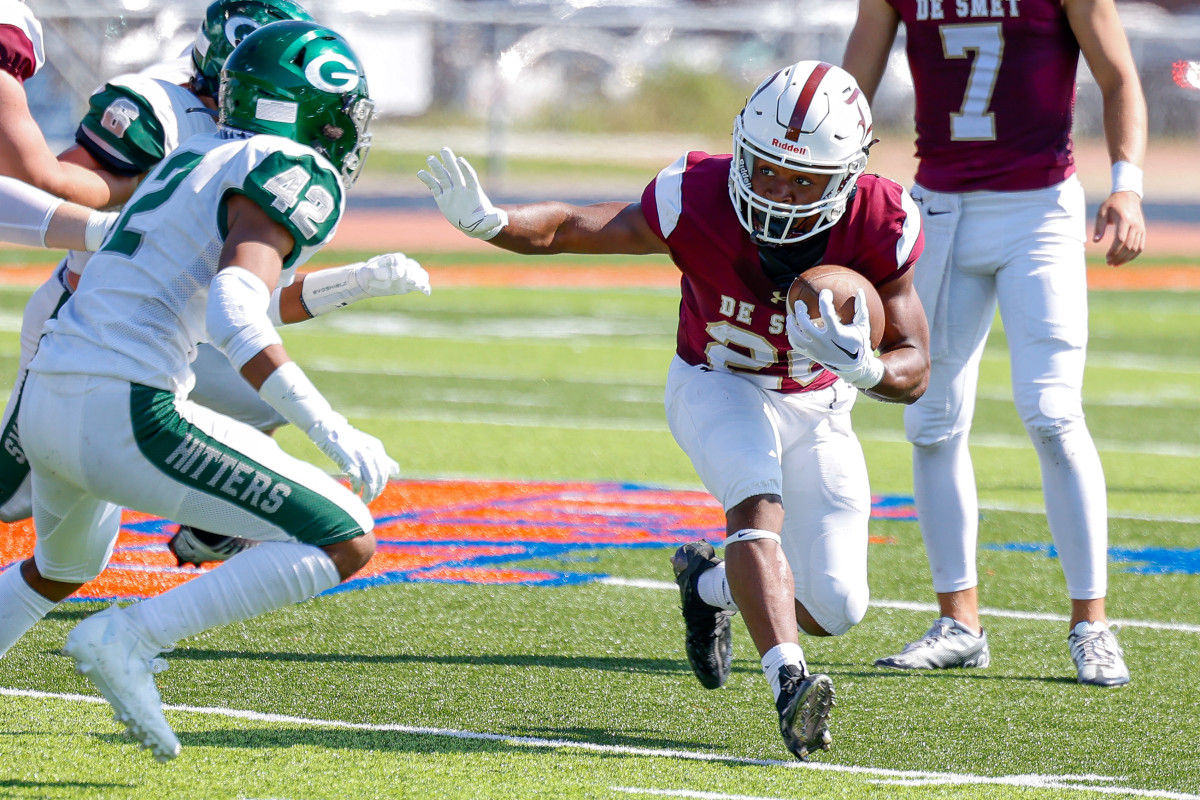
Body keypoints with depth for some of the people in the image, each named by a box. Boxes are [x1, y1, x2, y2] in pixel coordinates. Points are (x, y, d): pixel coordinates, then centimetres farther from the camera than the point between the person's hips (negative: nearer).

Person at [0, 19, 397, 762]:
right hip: (129, 419, -9)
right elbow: (234, 316, -21)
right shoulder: (295, 177, -7)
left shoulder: (199, 160, 20)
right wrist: (334, 434, -24)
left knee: (62, 569, 38)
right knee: (346, 544, -5)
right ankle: (130, 640, -11)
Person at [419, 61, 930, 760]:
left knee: (836, 609, -2)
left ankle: (711, 583, 26)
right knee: (758, 502, -35)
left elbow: (915, 370, -18)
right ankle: (789, 682, -44)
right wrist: (487, 221, -40)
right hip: (717, 386, -2)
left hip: (816, 405, 3)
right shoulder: (700, 200, -29)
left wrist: (863, 369, -42)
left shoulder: (879, 228, -26)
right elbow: (570, 228, -20)